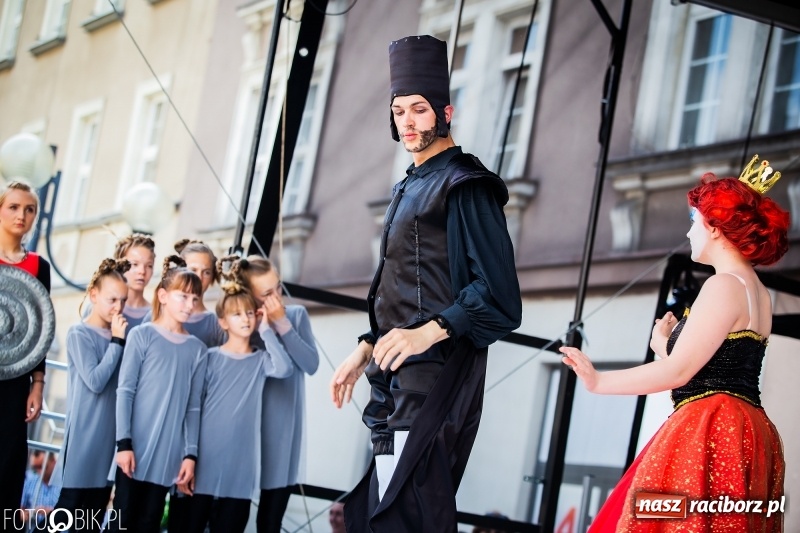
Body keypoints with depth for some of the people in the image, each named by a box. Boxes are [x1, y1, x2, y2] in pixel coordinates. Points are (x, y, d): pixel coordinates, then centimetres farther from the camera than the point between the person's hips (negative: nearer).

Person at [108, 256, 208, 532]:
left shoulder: (197, 348, 8)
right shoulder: (142, 335, -1)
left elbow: (193, 405, 7)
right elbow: (125, 391, -4)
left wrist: (190, 453, 2)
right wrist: (123, 442, -10)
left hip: (169, 454, 3)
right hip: (136, 448, -3)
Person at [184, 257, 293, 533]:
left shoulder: (260, 360, 7)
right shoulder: (211, 357, 3)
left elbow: (284, 368, -15)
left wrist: (266, 330, -8)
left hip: (239, 464, 1)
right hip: (204, 460, -1)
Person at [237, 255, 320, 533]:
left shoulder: (297, 315, 2)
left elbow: (311, 364, -9)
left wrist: (282, 323, -13)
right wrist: (264, 327, -16)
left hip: (285, 425, 1)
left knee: (274, 509, 8)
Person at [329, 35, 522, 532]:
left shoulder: (465, 185, -8)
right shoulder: (410, 189, 22)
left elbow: (497, 292, -16)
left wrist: (428, 333, -27)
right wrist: (365, 350, 23)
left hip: (434, 374, -10)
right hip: (396, 378, 10)